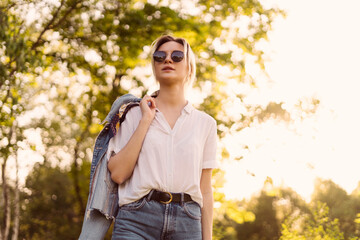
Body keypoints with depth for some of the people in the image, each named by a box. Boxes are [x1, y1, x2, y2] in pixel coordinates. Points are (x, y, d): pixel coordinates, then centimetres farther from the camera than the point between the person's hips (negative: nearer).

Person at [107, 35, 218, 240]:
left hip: (186, 222, 1)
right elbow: (117, 173, -2)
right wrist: (145, 121, -2)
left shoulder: (205, 123, 12)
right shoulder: (136, 114, 11)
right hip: (138, 217, -1)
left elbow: (205, 190, 10)